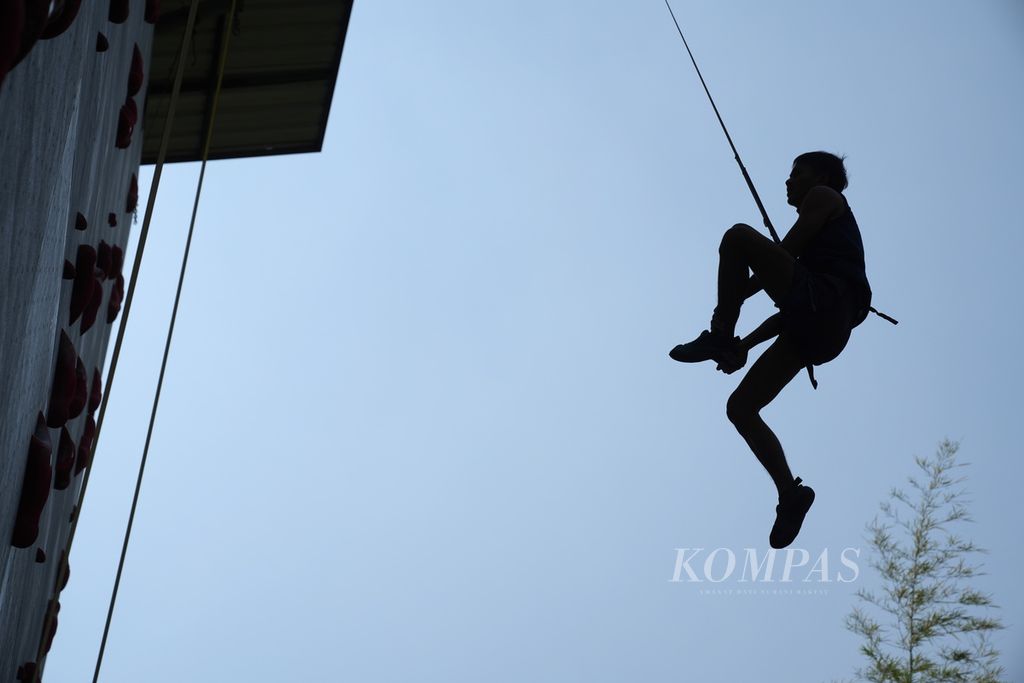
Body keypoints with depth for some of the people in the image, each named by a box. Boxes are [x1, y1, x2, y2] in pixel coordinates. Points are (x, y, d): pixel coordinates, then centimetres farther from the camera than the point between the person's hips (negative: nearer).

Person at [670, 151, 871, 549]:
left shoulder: (824, 198, 14)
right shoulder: (819, 237, 39)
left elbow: (785, 254, 0)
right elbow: (794, 306, 33)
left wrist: (736, 294, 4)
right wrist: (747, 344, 26)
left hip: (822, 300, -9)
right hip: (822, 332, 9)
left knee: (739, 236, -17)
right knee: (740, 408, 5)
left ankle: (720, 336, -20)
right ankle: (790, 493, -5)